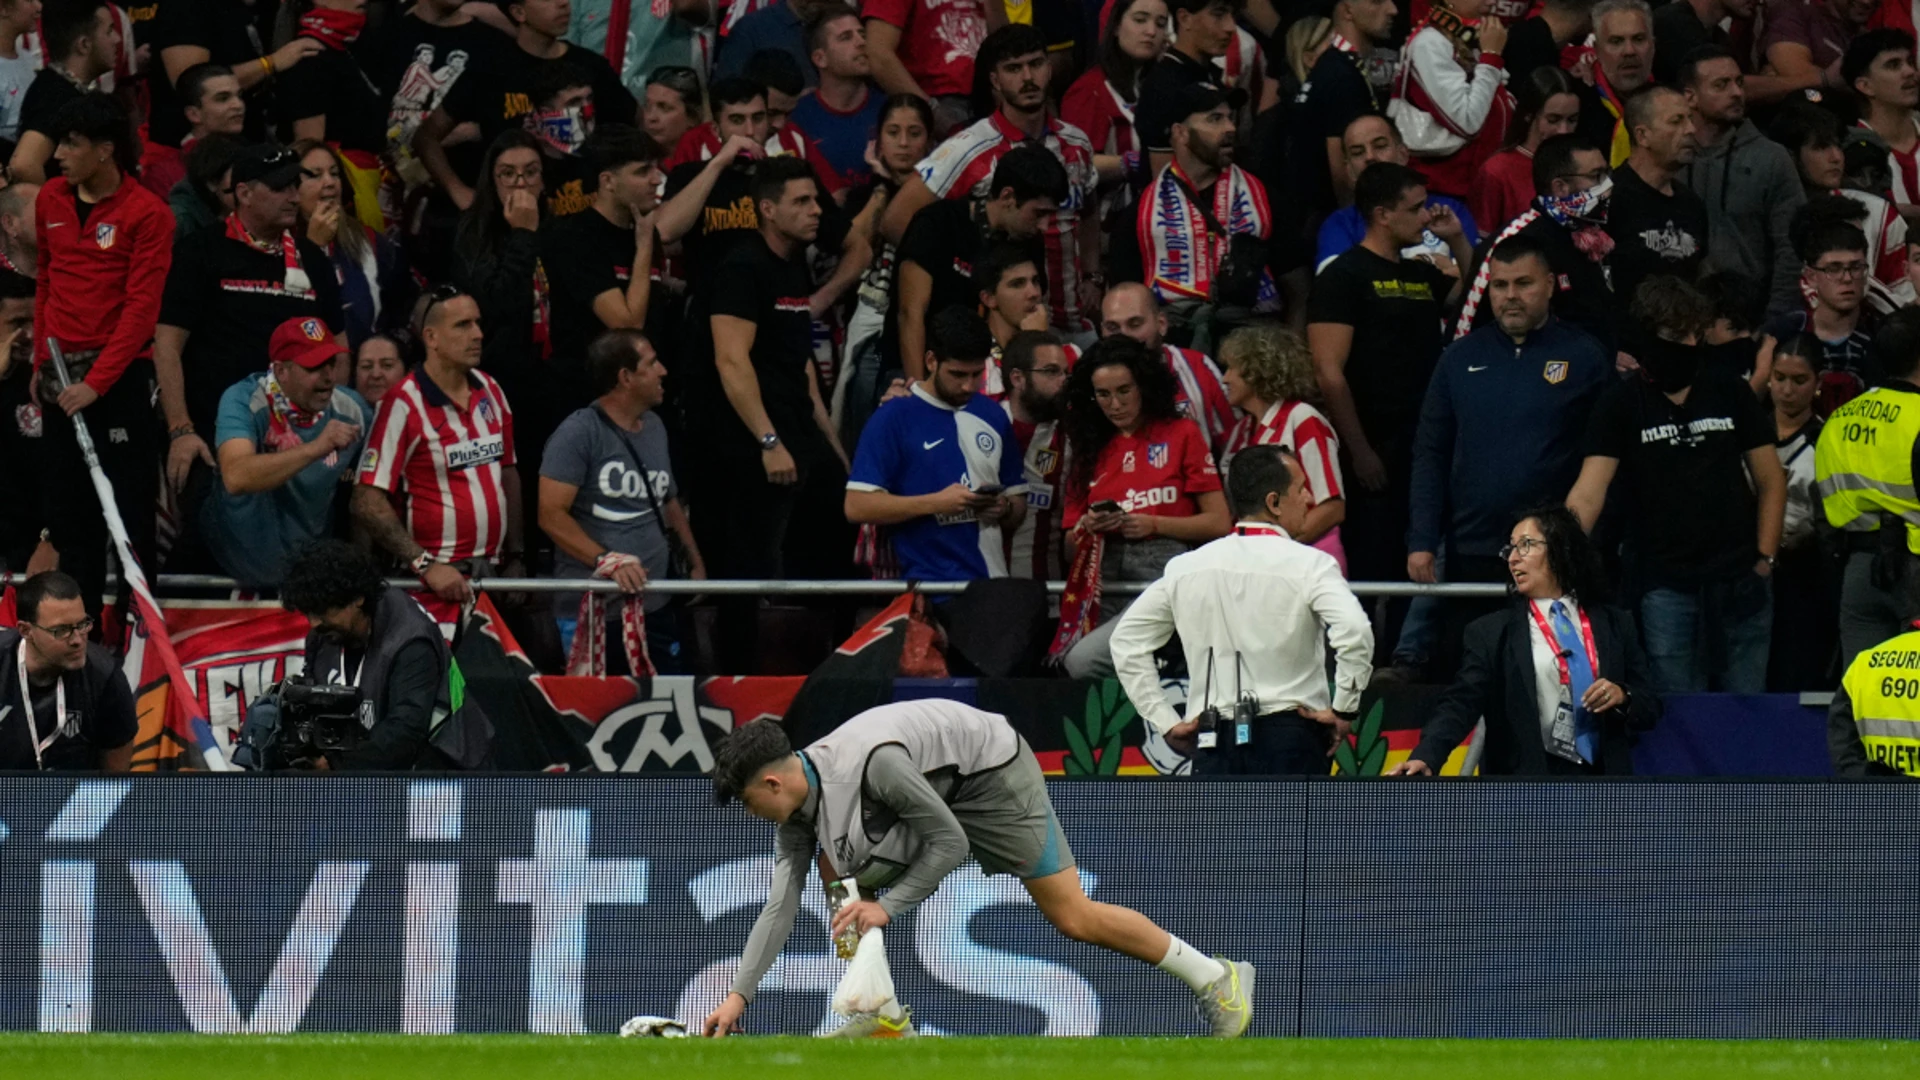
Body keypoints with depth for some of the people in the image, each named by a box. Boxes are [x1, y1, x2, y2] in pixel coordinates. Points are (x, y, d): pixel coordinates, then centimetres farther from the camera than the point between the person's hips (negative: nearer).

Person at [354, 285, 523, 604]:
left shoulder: (490, 391, 9)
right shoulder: (404, 404, -10)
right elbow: (368, 503, -14)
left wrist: (514, 556, 10)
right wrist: (426, 565, -21)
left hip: (493, 574, 6)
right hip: (436, 579, -6)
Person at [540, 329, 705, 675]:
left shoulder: (654, 427, 15)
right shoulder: (579, 432, -9)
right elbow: (551, 514, -15)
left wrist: (695, 563, 16)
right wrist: (607, 560, -24)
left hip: (656, 607, 7)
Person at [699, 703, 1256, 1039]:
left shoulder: (870, 763, -37)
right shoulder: (796, 814, -10)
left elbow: (950, 843, -30)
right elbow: (780, 906, -9)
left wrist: (888, 905, -26)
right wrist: (739, 994, -15)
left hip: (990, 769, -8)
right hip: (935, 786, 8)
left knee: (1074, 918, -9)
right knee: (836, 870, -6)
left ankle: (1215, 977, 5)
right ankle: (885, 1016, -2)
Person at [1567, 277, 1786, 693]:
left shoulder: (1729, 392, 7)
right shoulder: (1621, 405, -1)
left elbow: (1771, 481, 13)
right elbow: (1589, 494, -11)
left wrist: (1764, 557, 2)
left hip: (1740, 584, 2)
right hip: (1666, 589, -2)